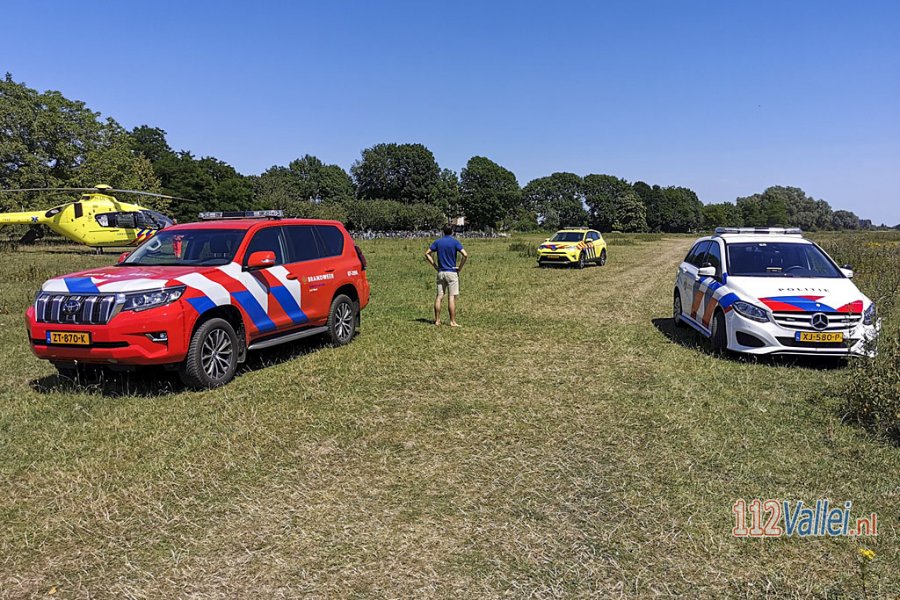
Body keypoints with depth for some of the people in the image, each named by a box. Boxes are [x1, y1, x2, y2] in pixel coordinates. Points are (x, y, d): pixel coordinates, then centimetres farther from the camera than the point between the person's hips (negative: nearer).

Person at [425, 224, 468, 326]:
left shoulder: (438, 241, 5)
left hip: (440, 272, 4)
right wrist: (460, 268, -5)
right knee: (452, 297, -3)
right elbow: (465, 255, -16)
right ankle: (453, 322, -2)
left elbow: (427, 253, 6)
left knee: (439, 297, 8)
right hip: (452, 272, -4)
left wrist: (435, 266, 7)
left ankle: (437, 320, 11)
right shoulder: (455, 242, -6)